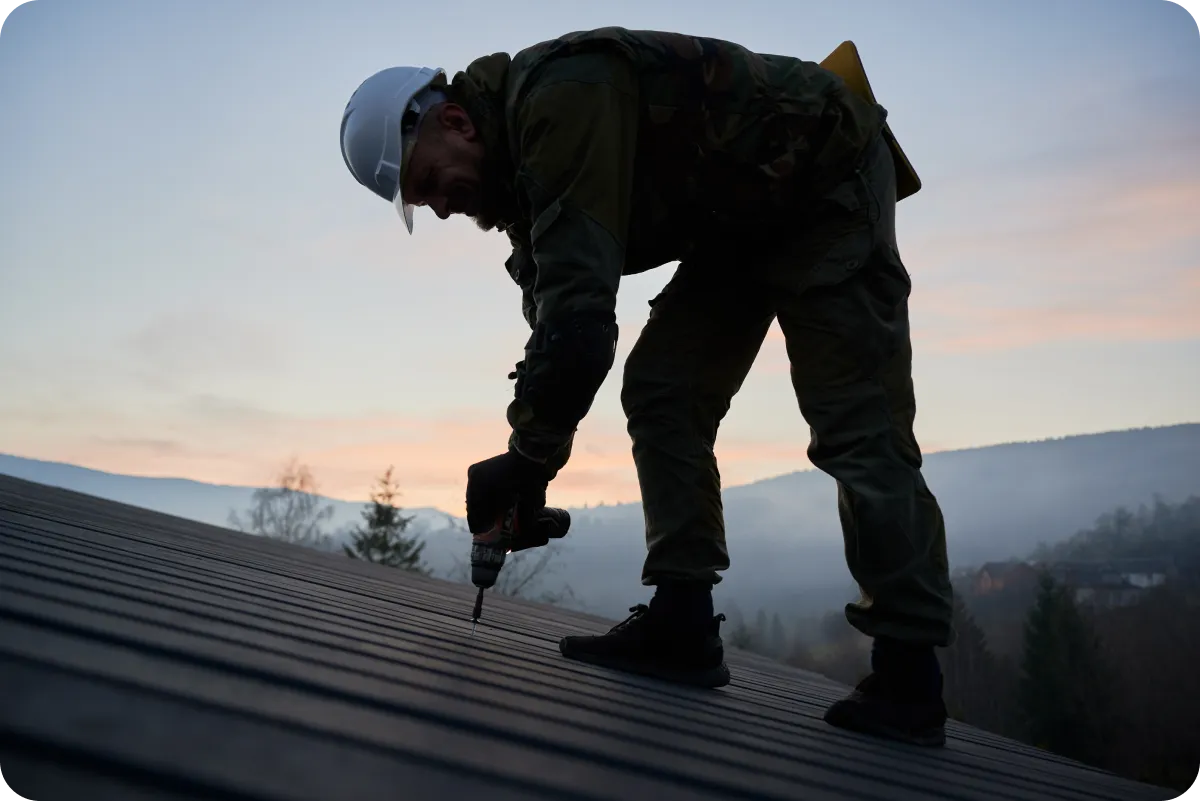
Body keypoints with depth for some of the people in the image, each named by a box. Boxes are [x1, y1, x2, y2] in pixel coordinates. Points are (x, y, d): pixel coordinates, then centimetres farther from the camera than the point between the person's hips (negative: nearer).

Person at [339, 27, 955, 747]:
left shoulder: (559, 97, -29)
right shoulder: (521, 159, 2)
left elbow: (579, 307, -36)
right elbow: (552, 308, 4)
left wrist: (530, 457, -26)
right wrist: (533, 455, -3)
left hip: (828, 185, -9)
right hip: (741, 222, 9)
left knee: (855, 427, -14)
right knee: (659, 393, -2)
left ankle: (909, 681, -6)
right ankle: (682, 628, -1)